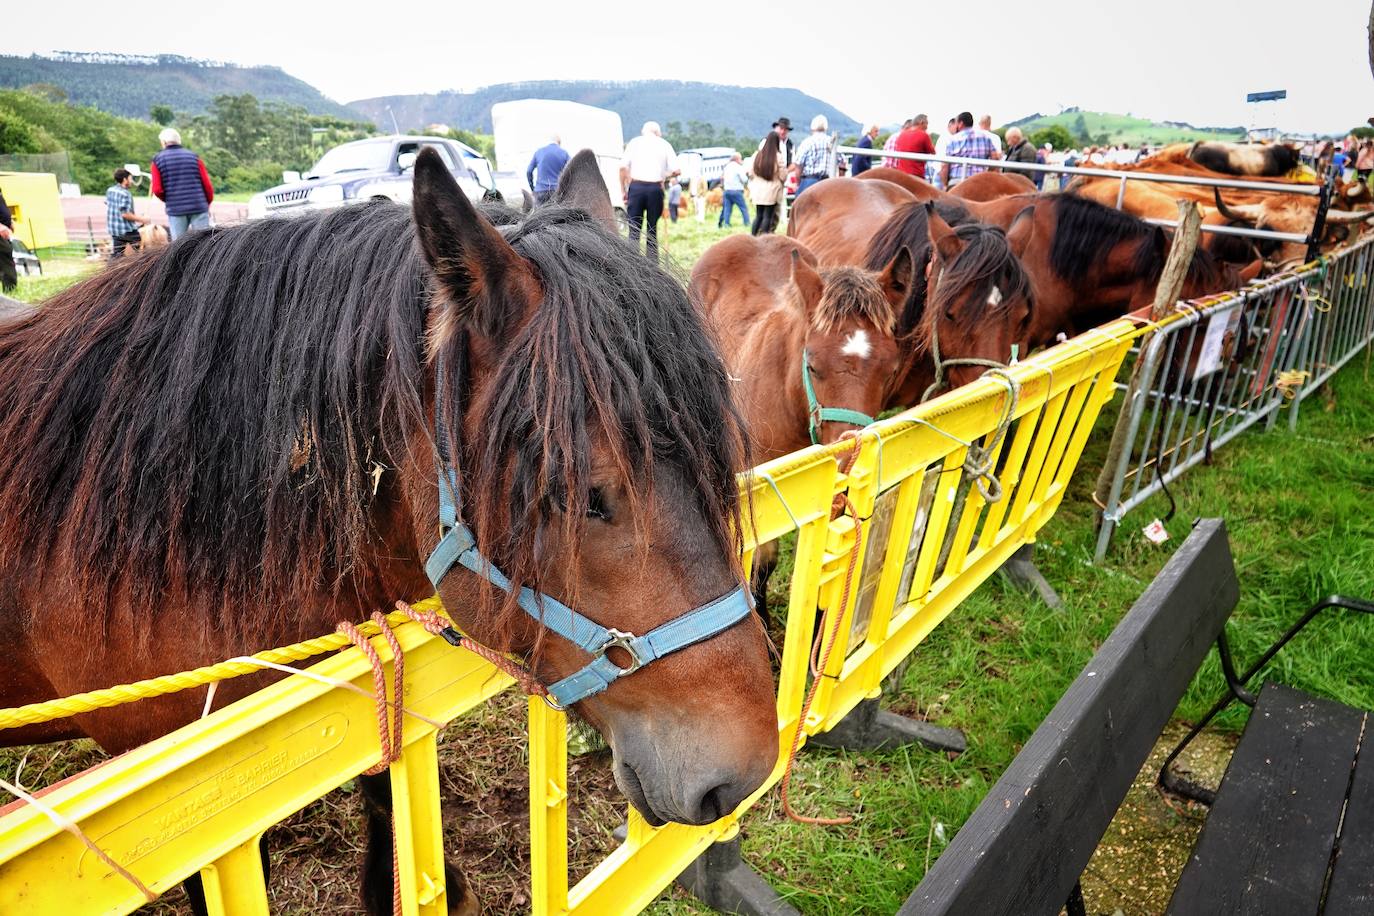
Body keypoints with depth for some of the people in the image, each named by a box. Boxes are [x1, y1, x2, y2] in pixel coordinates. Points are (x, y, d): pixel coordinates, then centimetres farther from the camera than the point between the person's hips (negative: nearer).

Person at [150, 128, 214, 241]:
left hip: (175, 209, 0)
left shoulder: (158, 160, 4)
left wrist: (168, 200, 18)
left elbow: (157, 190, -2)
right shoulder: (193, 157, 6)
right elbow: (207, 184, 2)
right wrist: (208, 203, 17)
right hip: (199, 207, 0)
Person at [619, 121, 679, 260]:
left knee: (634, 229, 1)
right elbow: (676, 171, 3)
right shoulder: (664, 144, 11)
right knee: (652, 229, 8)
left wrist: (624, 190, 6)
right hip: (655, 188, 1)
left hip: (636, 187, 0)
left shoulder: (634, 142, 11)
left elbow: (623, 167, 1)